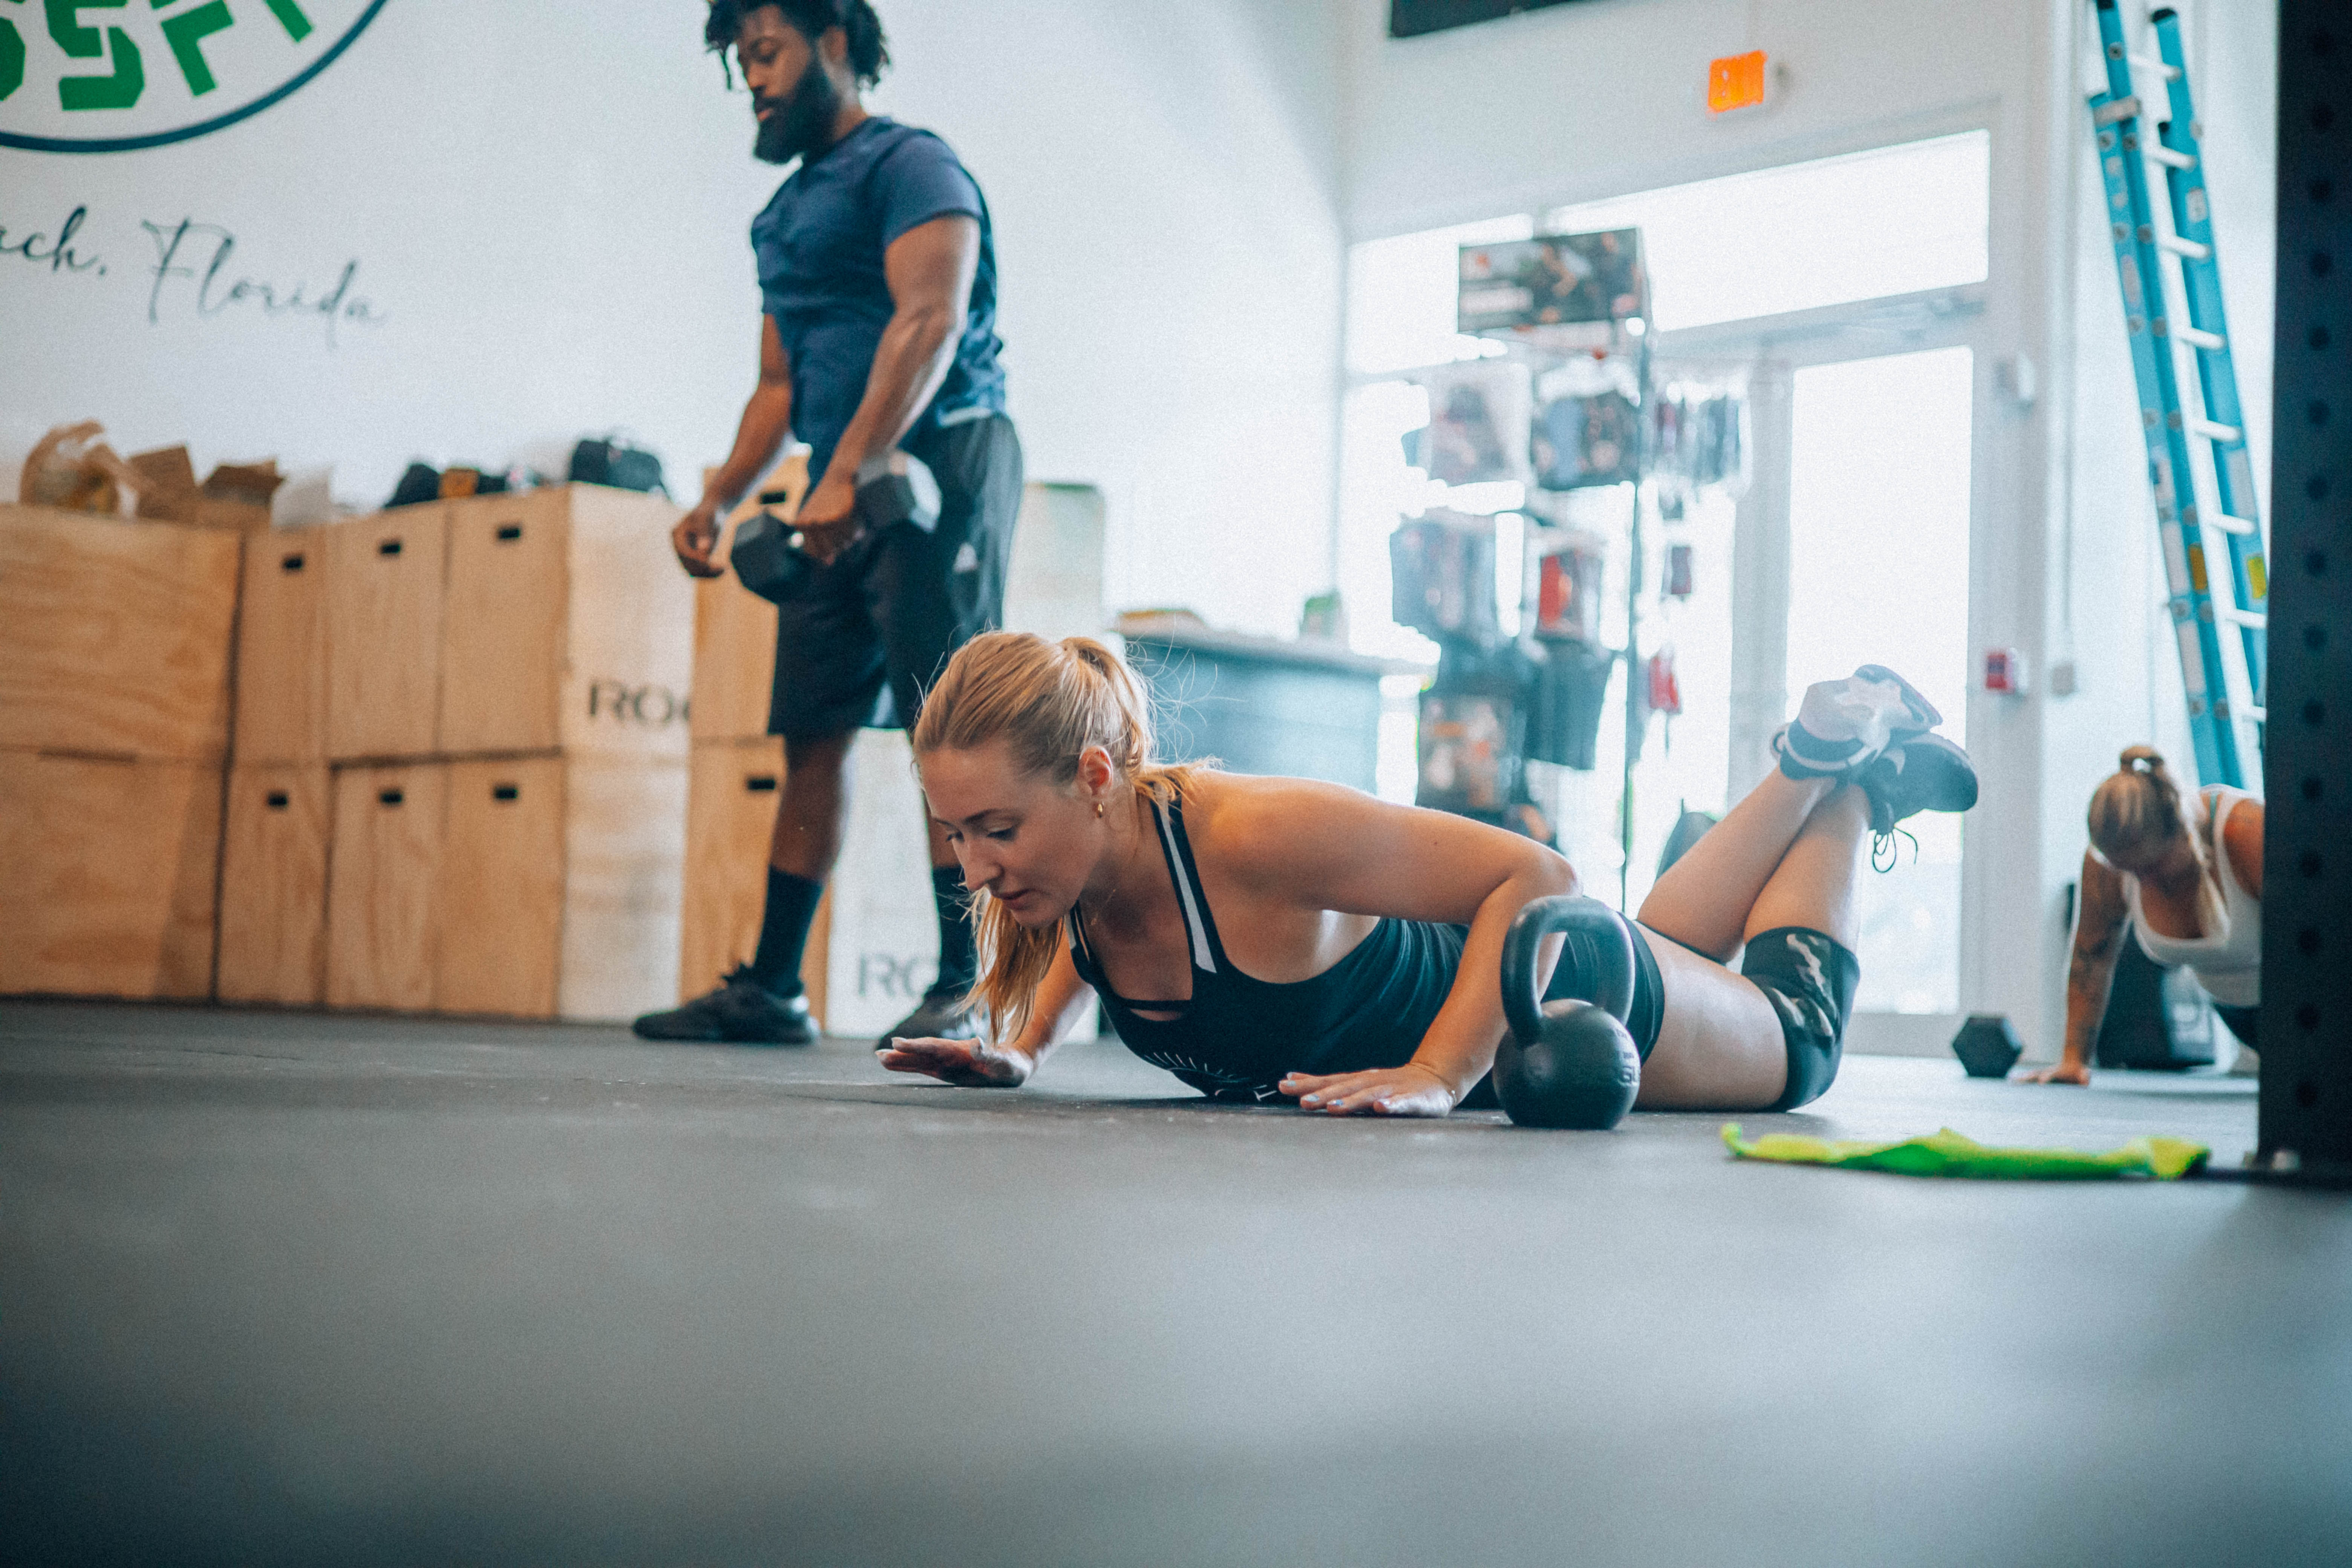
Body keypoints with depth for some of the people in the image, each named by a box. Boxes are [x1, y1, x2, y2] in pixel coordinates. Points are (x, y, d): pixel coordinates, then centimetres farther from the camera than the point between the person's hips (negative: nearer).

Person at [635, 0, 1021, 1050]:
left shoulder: (908, 166, -5)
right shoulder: (784, 214, 23)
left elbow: (930, 320, -20)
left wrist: (846, 474, -27)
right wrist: (718, 499, 11)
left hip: (940, 460, -9)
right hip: (843, 489, 9)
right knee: (811, 735, 7)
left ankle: (964, 990, -16)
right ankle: (771, 989, 12)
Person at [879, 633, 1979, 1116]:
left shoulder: (1256, 836, -44)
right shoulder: (1064, 855, -23)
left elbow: (1537, 878, -38)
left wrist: (1437, 1076, -45)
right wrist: (1024, 1048, -12)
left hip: (1572, 1001, -6)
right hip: (1438, 967, 6)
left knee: (1793, 1046, 26)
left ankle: (1858, 767, 42)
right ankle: (1809, 763, 50)